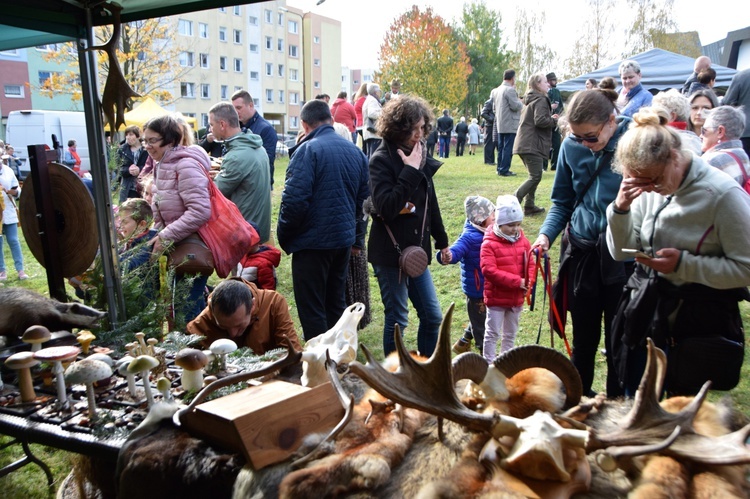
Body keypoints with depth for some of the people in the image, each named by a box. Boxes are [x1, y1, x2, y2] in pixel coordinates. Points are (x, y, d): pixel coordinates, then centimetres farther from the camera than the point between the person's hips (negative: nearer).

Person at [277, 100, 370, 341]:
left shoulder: (308, 150, -15)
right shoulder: (355, 151, 7)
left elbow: (295, 199, -21)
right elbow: (363, 197, 13)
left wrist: (284, 235, -6)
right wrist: (357, 237, 21)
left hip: (313, 241, -7)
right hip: (344, 239, 7)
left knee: (311, 309, 4)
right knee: (336, 303, 20)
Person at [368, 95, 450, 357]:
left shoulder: (420, 157, 7)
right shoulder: (382, 160, -12)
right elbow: (387, 207, -26)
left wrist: (441, 240, 23)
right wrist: (410, 171, -23)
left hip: (417, 249, 7)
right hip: (390, 253, -7)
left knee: (432, 316, 12)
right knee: (397, 320, 4)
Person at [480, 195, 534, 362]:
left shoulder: (523, 241, 2)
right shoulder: (489, 244, -16)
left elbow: (530, 264, 4)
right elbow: (489, 270, -24)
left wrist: (530, 282, -16)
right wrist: (517, 281, -24)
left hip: (517, 298, 6)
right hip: (496, 298, -6)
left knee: (510, 333, 19)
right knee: (493, 333, 5)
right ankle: (489, 363, 17)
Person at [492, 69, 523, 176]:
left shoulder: (496, 90, 12)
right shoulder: (510, 90, -14)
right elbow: (515, 106, -17)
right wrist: (520, 102, 1)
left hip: (499, 125, 8)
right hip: (510, 125, -8)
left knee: (501, 148, 13)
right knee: (508, 148, -5)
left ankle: (500, 168, 17)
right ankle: (504, 170, -6)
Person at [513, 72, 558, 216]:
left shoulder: (530, 100, 21)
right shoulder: (541, 100, -8)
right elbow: (540, 120, -21)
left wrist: (550, 118, 16)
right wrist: (554, 121, -4)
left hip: (525, 144, 10)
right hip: (533, 145, -10)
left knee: (533, 176, 15)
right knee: (535, 177, -10)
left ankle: (529, 206, 15)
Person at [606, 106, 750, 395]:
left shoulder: (723, 195, -15)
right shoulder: (647, 191, -2)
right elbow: (621, 252, 3)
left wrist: (683, 264, -22)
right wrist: (620, 208, -13)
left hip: (698, 326, -4)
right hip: (645, 315, 5)